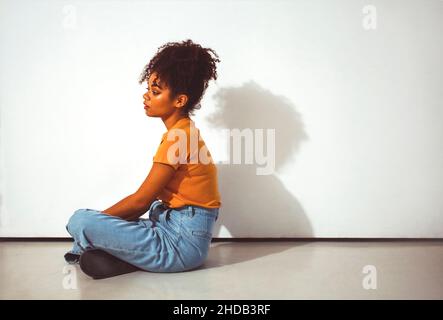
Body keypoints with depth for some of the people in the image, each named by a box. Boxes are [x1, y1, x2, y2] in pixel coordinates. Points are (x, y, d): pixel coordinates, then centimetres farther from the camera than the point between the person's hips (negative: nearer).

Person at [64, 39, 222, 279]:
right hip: (174, 227, 10)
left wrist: (97, 218, 1)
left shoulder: (179, 136, -18)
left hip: (181, 241, -10)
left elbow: (141, 200, -14)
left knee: (80, 222, -16)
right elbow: (149, 199, 12)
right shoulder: (181, 132, 12)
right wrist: (100, 220, 8)